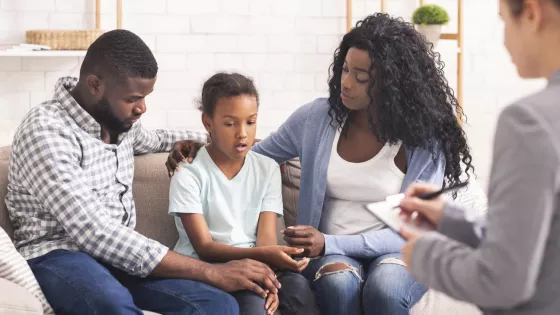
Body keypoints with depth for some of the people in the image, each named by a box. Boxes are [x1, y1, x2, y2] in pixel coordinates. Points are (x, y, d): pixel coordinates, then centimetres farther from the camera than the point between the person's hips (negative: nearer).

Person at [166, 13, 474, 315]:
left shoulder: (425, 139, -8)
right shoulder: (316, 118, -1)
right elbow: (254, 156, 16)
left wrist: (329, 243, -23)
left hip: (397, 251, -1)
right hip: (330, 253, 2)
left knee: (383, 289, -37)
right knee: (339, 283, -35)